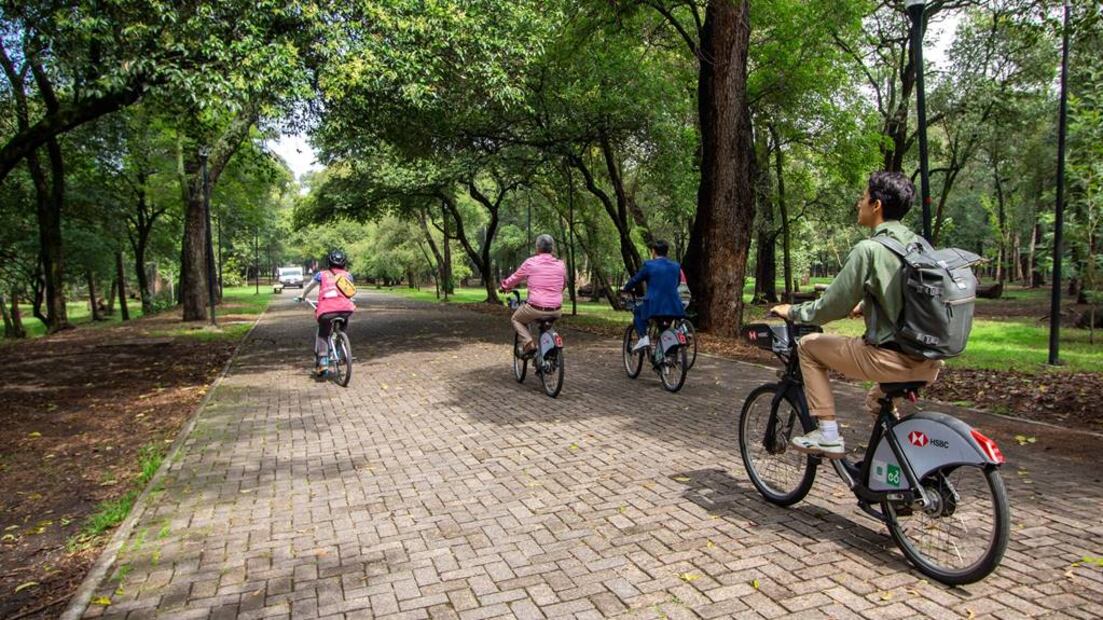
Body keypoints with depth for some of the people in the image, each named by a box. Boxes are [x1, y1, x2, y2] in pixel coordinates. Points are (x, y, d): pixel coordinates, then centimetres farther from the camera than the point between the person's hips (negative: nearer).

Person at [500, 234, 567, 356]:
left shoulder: (530, 263, -2)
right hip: (556, 311, 3)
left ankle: (528, 343, 1)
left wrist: (504, 287, 31)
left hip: (536, 308, -3)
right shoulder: (561, 265, 6)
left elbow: (515, 279, 11)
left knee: (516, 319, 23)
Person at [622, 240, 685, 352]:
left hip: (654, 306, -4)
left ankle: (643, 337, 3)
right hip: (674, 307, 4)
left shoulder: (649, 265, -2)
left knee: (638, 312, 22)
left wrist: (625, 289, 25)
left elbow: (635, 280, 6)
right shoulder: (676, 266, 11)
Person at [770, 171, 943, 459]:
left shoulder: (869, 249, -14)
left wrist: (792, 311, 7)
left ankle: (827, 434, 7)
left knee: (809, 345, 9)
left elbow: (832, 306, -10)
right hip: (931, 363, 8)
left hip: (893, 359, -8)